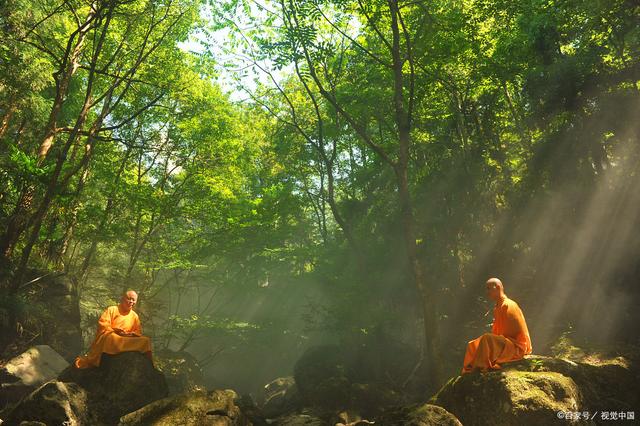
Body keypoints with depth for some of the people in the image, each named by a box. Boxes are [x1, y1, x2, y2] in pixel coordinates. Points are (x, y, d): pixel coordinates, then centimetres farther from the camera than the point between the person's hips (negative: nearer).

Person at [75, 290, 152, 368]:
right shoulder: (112, 310, 7)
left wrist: (132, 334, -9)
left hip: (125, 342, 3)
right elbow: (102, 324, -4)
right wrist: (115, 331, -16)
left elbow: (138, 332, 15)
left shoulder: (135, 316, 17)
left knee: (145, 341, -18)